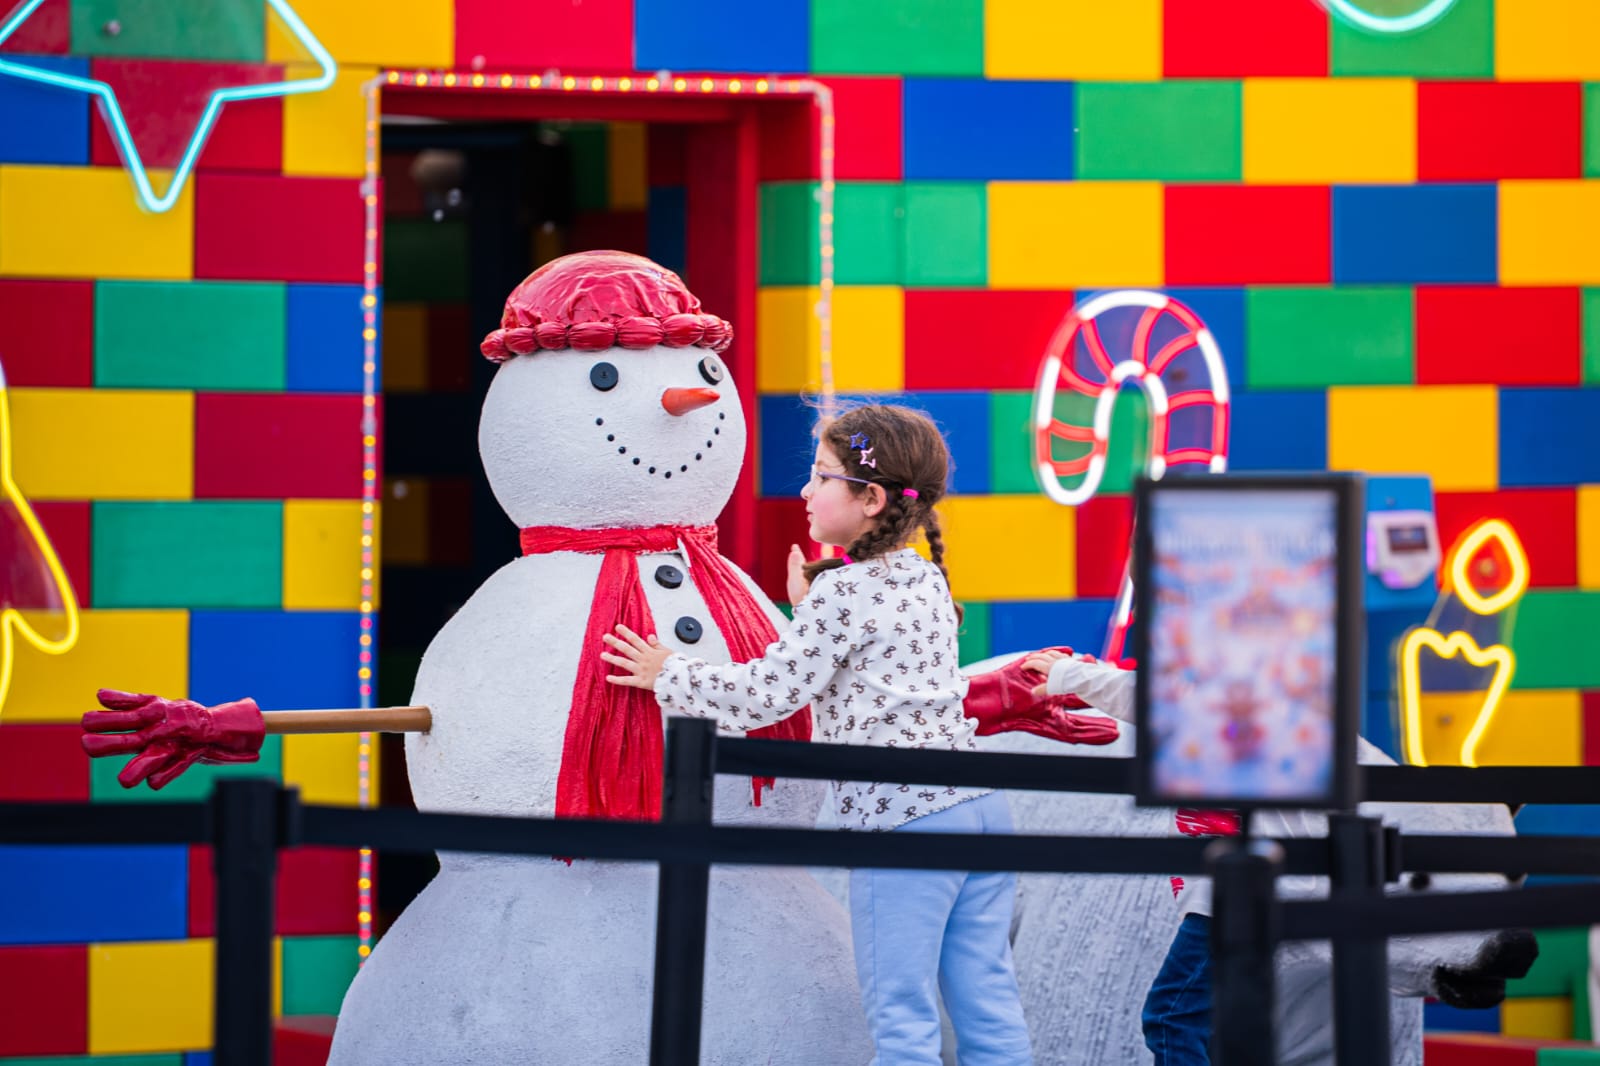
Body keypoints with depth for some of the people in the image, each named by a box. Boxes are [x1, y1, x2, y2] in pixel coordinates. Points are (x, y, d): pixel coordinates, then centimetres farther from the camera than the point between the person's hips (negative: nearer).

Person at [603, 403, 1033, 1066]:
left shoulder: (842, 593, -9)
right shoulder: (925, 581, 16)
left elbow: (768, 694, -8)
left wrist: (669, 676, 3)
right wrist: (809, 612, 22)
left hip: (901, 817, -8)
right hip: (980, 805, 8)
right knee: (986, 1002, 9)